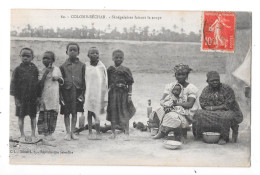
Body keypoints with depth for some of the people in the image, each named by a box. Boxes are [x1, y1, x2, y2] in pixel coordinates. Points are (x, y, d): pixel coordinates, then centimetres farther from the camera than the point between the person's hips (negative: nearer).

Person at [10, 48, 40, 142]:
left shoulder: (34, 69, 3)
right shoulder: (18, 69, -2)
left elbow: (37, 83, 8)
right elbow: (13, 83, -1)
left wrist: (38, 96, 3)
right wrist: (16, 97, -7)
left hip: (33, 97, 1)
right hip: (21, 97, -1)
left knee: (33, 116, 8)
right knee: (21, 116, 5)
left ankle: (33, 135, 19)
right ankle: (22, 135, 17)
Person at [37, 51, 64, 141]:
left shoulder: (57, 69, 8)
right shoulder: (42, 71, 0)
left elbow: (62, 82, 18)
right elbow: (40, 84, -9)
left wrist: (58, 78, -3)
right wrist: (45, 74, -16)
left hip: (54, 96, 2)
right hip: (45, 96, -2)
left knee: (53, 115, 3)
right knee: (44, 115, -6)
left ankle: (50, 133, 13)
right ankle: (43, 133, 0)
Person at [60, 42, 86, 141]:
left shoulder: (82, 65, 4)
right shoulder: (63, 66, 4)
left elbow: (84, 80, 5)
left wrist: (82, 93, -1)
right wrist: (61, 95, -3)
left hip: (77, 91, 0)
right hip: (66, 91, 0)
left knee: (75, 113, 7)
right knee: (66, 113, 4)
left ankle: (72, 132, 17)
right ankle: (68, 132, 15)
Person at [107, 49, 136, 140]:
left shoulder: (126, 70, -1)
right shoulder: (110, 70, 5)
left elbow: (130, 84, -1)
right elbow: (107, 83, 9)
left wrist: (129, 95, -6)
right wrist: (106, 94, 7)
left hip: (123, 93, -2)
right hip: (113, 93, 2)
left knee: (125, 113, -3)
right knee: (112, 112, 8)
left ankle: (126, 133, 2)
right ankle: (113, 132, 21)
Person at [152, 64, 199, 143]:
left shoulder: (192, 88, -4)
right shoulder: (170, 86, 9)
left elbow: (189, 104, -17)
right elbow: (162, 100, -1)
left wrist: (174, 103, -22)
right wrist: (166, 105, -24)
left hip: (186, 115, -5)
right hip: (172, 110, 5)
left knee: (172, 116, -35)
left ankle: (162, 132, -9)